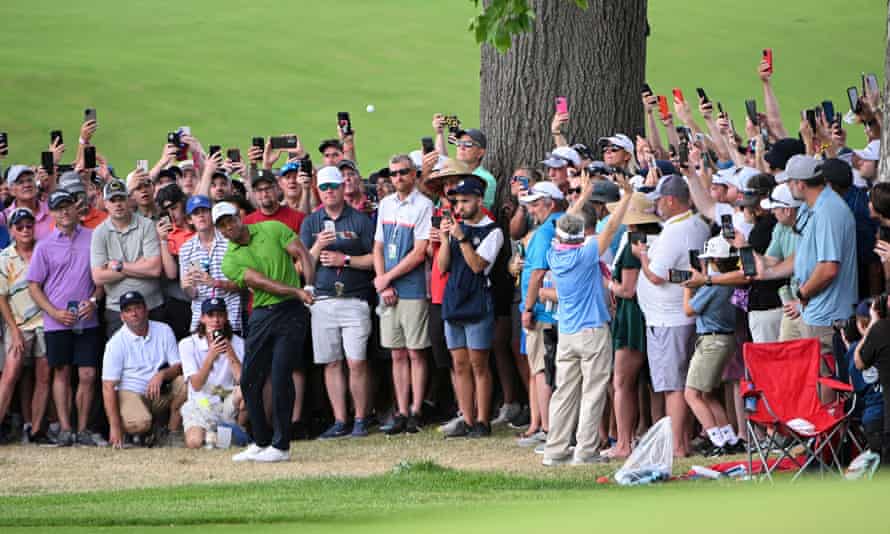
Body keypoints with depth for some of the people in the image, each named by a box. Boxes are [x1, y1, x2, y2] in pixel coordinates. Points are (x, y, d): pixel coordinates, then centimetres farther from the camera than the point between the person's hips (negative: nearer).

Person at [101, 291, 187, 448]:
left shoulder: (164, 331, 2)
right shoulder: (117, 342, -8)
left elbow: (179, 367, 0)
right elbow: (108, 386, -12)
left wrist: (162, 374, -26)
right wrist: (115, 427, -21)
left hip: (161, 393, 4)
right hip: (130, 393, -4)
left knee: (183, 382, -26)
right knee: (139, 423, -35)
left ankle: (171, 433, -11)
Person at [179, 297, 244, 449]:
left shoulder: (237, 343, 2)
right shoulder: (188, 344, -3)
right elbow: (196, 385, -12)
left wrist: (230, 352, -20)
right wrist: (211, 356, -23)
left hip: (227, 404, 1)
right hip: (200, 404, -1)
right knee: (194, 442, -29)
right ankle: (211, 433, 8)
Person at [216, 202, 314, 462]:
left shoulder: (273, 229, 2)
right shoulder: (230, 260, 2)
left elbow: (303, 255, -1)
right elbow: (261, 282, -11)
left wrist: (309, 286, -18)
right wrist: (296, 291, -23)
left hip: (290, 313, -4)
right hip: (261, 315, 4)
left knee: (280, 376, -12)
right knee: (249, 381, 4)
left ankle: (281, 445, -7)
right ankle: (261, 443, 19)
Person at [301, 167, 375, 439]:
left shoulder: (360, 220, 4)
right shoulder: (310, 223, 12)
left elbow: (375, 258, 1)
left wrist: (345, 259, -9)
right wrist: (318, 247, -11)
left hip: (355, 301, -3)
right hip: (322, 301, 3)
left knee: (357, 362, -7)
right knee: (331, 363, 3)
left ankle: (360, 420, 0)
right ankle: (339, 422, 7)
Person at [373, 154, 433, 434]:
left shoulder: (423, 206, -7)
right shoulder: (386, 205, 13)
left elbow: (419, 254, -11)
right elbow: (378, 248, 14)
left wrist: (386, 277, -7)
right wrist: (384, 285, 1)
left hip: (414, 289, -6)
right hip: (388, 291, 6)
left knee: (416, 353, -3)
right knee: (398, 354, 7)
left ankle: (415, 412, 0)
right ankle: (401, 413, 9)